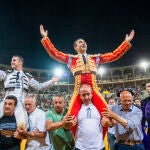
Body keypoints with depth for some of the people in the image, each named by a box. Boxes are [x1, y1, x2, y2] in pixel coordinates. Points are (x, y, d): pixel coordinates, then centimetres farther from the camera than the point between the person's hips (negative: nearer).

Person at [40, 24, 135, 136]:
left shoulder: (95, 58, 23)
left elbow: (114, 55, 21)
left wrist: (127, 41, 20)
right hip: (79, 90, -1)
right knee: (71, 116, -16)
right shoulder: (71, 58, 18)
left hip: (94, 90, 2)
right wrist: (45, 37, 7)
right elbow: (54, 53, 10)